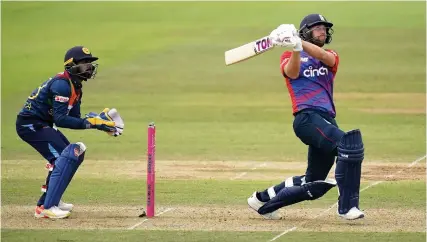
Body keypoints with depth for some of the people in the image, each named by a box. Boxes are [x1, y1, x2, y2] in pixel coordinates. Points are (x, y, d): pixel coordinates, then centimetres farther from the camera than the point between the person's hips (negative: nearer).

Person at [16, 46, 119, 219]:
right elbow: (60, 120, -27)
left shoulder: (75, 86, 11)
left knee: (75, 154, 15)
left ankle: (48, 201, 19)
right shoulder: (62, 84, -21)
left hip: (42, 125, 11)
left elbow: (74, 119, 9)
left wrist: (98, 121, -6)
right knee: (65, 157, -19)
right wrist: (90, 122, -30)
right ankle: (47, 207, -24)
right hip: (30, 124, -11)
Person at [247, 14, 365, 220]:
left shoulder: (332, 57, 21)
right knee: (350, 142, -30)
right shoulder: (290, 56, 13)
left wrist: (299, 42, -21)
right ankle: (347, 207, -30)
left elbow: (325, 57, -4)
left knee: (313, 184, 10)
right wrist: (295, 49, -30)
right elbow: (292, 73, -11)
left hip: (327, 121, 6)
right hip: (307, 117, -6)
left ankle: (264, 200, 30)